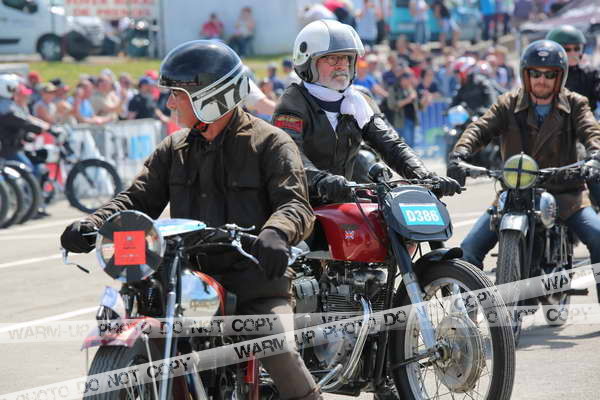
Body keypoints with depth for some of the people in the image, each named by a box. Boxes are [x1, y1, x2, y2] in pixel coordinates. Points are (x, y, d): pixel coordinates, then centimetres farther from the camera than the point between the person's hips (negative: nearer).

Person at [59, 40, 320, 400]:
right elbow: (140, 198, 10)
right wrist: (94, 224, -10)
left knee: (281, 355, -26)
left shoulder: (270, 143, -1)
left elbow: (296, 203, -12)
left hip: (255, 277, -5)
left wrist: (276, 233, -36)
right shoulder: (175, 148, 17)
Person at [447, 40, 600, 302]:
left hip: (563, 193, -1)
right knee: (469, 249, -10)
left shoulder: (574, 105, 3)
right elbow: (481, 128, -10)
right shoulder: (509, 104, 4)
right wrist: (460, 153, -31)